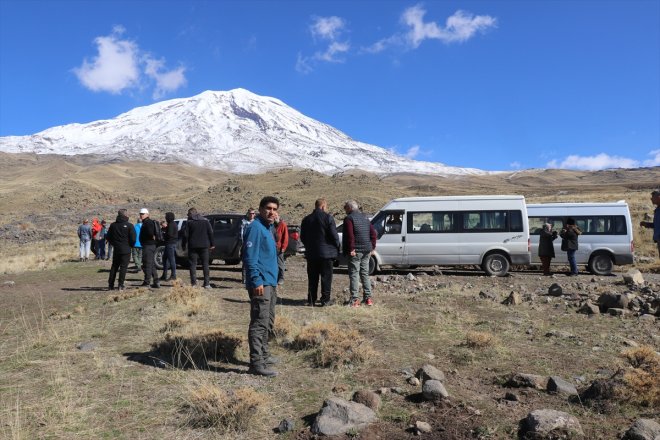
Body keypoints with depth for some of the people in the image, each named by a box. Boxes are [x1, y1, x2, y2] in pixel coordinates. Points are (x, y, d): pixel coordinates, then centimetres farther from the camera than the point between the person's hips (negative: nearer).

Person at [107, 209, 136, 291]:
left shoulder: (113, 225, 4)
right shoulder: (129, 226, -10)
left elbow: (108, 237, 9)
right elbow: (133, 238, -11)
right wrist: (131, 245, 7)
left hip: (116, 249, 4)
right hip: (126, 250, -4)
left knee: (114, 267, 13)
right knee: (123, 267, -1)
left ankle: (111, 284, 14)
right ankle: (121, 285, -4)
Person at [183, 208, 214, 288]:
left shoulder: (189, 222, -2)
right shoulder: (205, 220, 7)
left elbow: (186, 235, -5)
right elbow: (210, 233, 4)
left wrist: (184, 245, 4)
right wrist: (212, 244, 8)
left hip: (193, 246, -2)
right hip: (204, 245, 2)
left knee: (193, 264, 4)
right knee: (205, 264, 5)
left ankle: (194, 283, -1)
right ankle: (207, 283, 2)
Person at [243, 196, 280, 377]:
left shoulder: (268, 228, 17)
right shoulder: (255, 227, -13)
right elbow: (250, 257, -20)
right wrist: (257, 281, -25)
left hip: (270, 283, 10)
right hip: (261, 284, -10)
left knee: (268, 322, 18)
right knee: (259, 323, -9)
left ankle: (263, 354, 30)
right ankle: (256, 363, -6)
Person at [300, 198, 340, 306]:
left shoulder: (306, 219, 7)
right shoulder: (328, 218, -9)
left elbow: (302, 237, 11)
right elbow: (334, 235, -11)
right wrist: (337, 246, 3)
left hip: (311, 253, 4)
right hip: (326, 252, -4)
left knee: (312, 278, 10)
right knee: (326, 277, 4)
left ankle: (311, 300, 12)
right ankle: (325, 300, 5)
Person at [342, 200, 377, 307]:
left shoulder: (349, 218, -8)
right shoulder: (365, 218, 16)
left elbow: (350, 235, -20)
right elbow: (373, 233, 13)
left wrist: (351, 249, -19)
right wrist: (372, 247, 13)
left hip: (355, 251, -7)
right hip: (366, 251, 7)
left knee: (354, 275, -4)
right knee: (365, 274, 15)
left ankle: (355, 300, -6)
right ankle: (368, 298, 17)